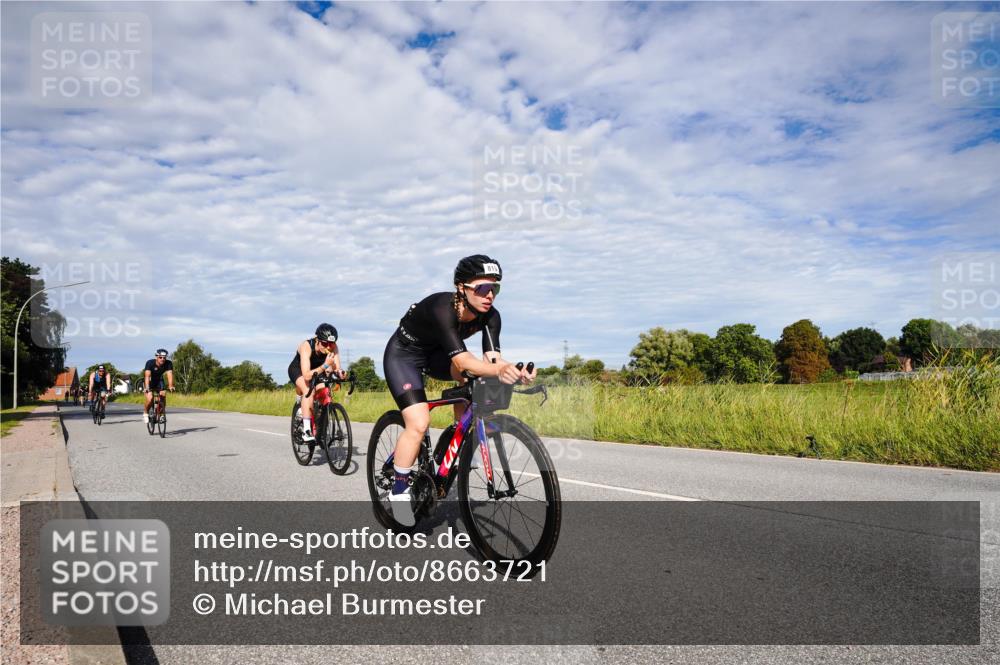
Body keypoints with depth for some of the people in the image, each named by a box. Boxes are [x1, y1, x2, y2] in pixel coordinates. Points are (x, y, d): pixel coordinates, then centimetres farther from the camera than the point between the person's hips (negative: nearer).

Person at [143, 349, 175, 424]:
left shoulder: (168, 364, -23)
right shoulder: (150, 363, -29)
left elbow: (170, 375, -34)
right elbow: (147, 376, -39)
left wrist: (170, 386, -50)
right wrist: (147, 388, -52)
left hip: (159, 381, 2)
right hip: (150, 381, -2)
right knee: (150, 398, -23)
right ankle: (145, 413, 4)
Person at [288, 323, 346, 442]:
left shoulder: (333, 347, -27)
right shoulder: (306, 346, -38)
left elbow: (337, 369, -32)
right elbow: (307, 375, -46)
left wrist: (340, 373, -55)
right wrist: (325, 366, -57)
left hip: (317, 369, 5)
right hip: (297, 370, -5)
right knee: (308, 391, -31)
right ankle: (306, 431, -31)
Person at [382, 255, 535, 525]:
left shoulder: (489, 315, -19)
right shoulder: (442, 308, -37)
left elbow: (491, 357, -28)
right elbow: (461, 359, -46)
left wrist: (513, 371, -50)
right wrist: (498, 371, -63)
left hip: (434, 354, 6)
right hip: (403, 355, -6)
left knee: (472, 379, -21)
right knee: (419, 423, -20)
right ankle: (398, 493, -2)